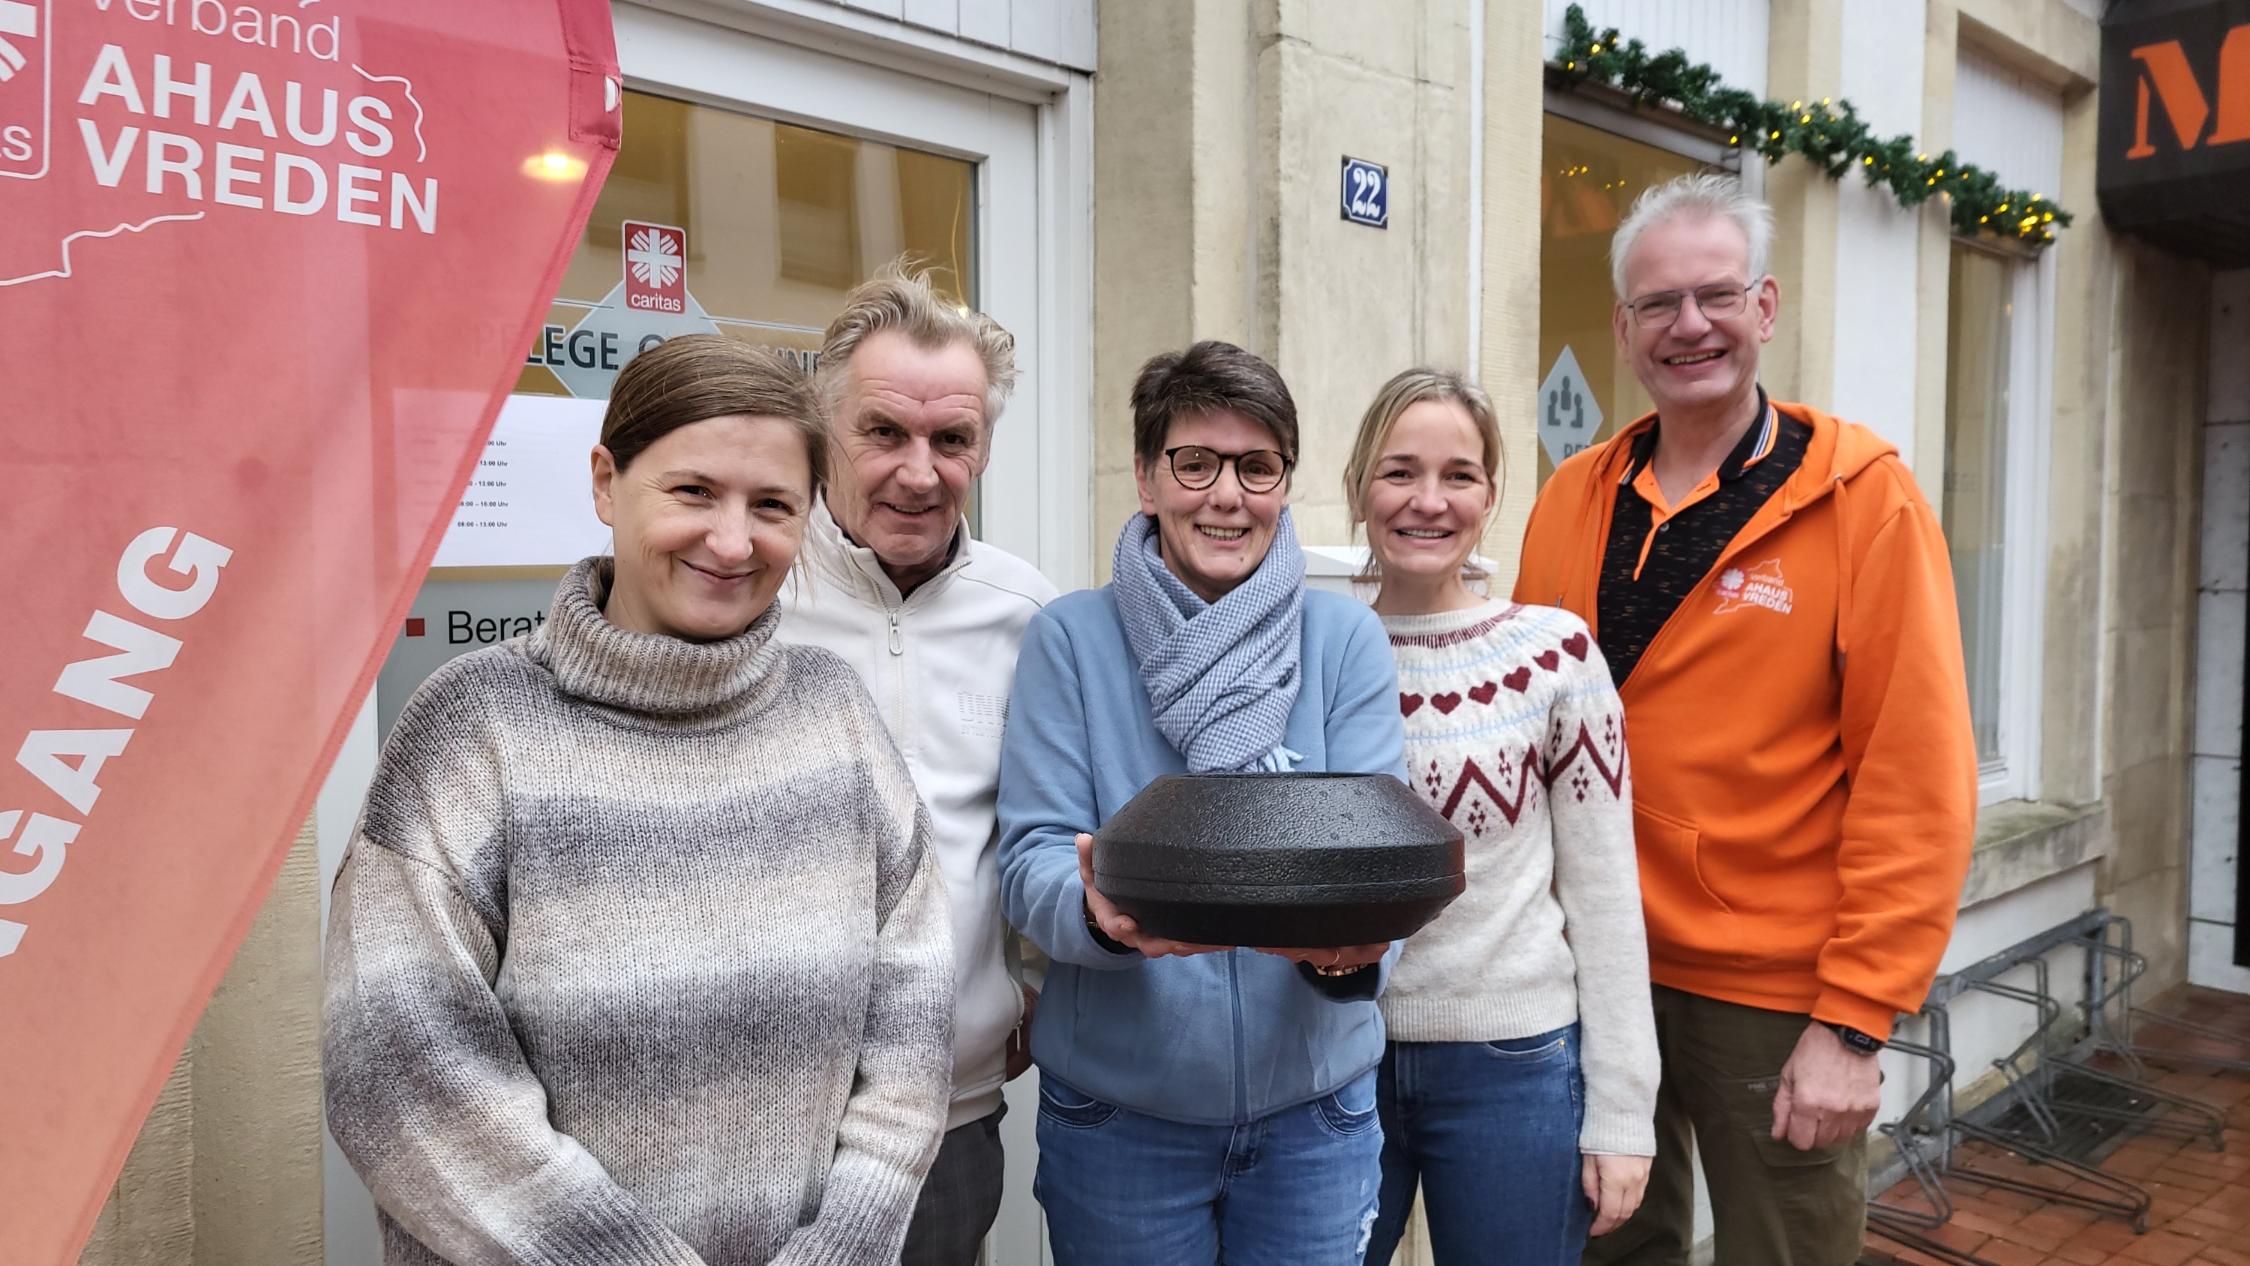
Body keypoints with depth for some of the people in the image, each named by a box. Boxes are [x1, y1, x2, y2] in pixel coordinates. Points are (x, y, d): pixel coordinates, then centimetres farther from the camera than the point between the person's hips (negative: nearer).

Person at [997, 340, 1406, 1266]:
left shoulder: (1346, 638, -3)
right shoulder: (1071, 637, -6)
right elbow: (1030, 858, -9)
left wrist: (1352, 945, -30)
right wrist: (1100, 907, -31)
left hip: (1314, 1104, 1)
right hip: (1117, 1111, -1)